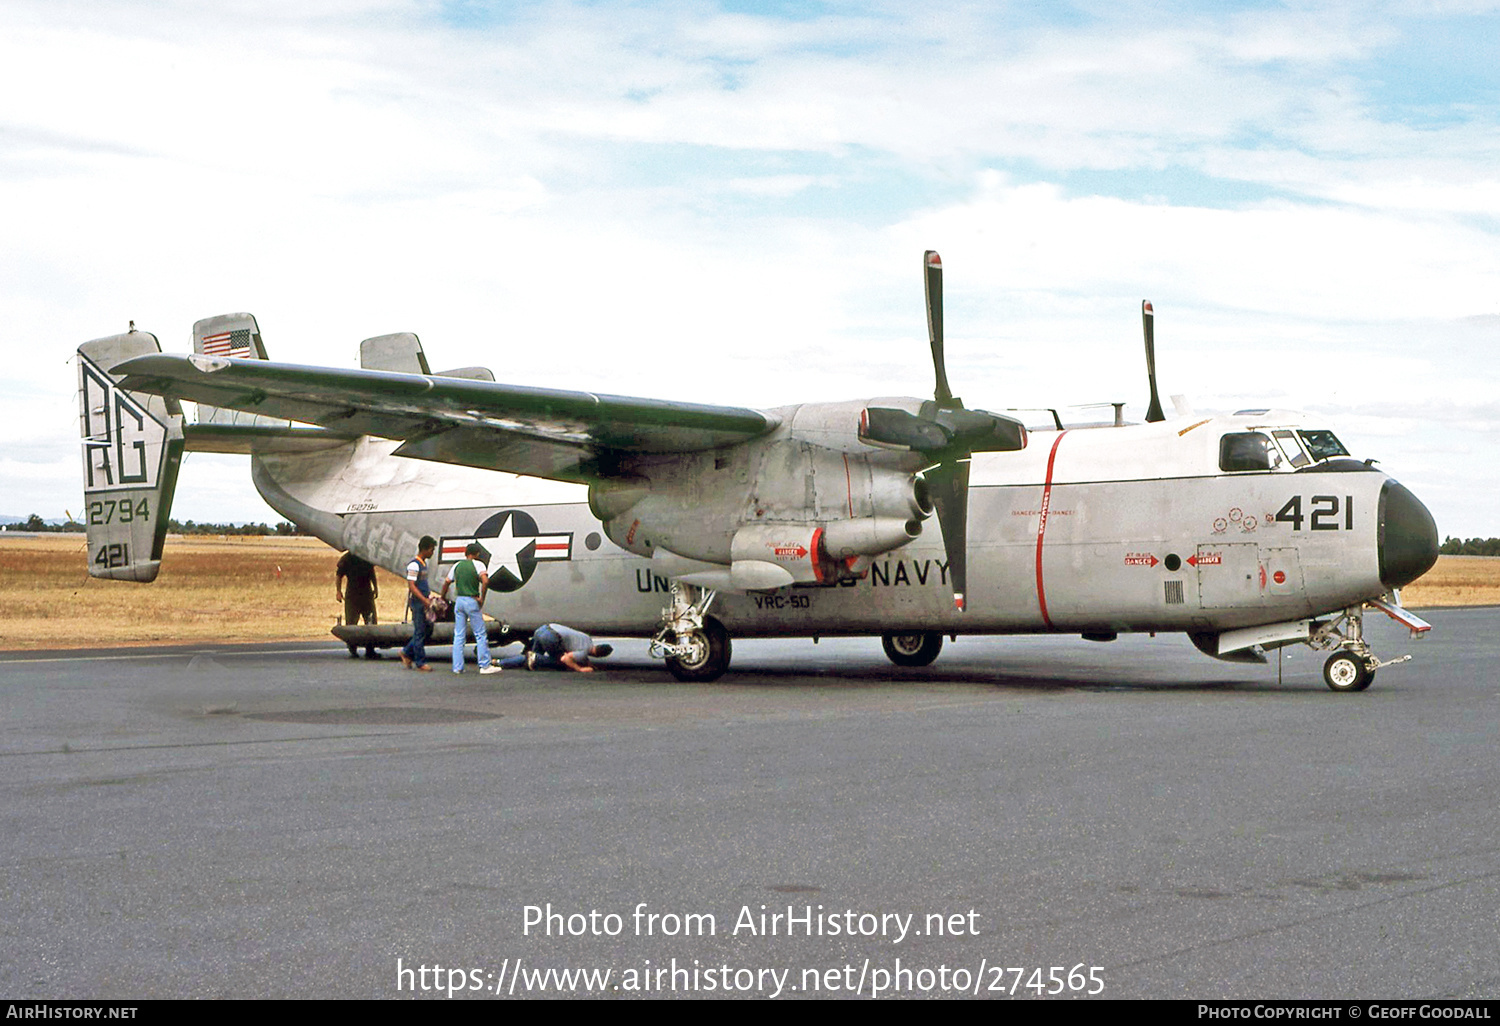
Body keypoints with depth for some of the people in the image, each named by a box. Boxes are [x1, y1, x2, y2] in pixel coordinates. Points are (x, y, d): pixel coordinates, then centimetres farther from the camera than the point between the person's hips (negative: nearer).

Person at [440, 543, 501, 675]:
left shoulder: (457, 565, 10)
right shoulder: (477, 564, -6)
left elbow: (446, 583, 13)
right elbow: (485, 581, -21)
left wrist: (442, 597, 25)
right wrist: (482, 598, -12)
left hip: (459, 600, 5)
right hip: (472, 601, -5)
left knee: (458, 636, 8)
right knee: (480, 635, 2)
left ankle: (457, 667, 7)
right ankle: (485, 665, 2)